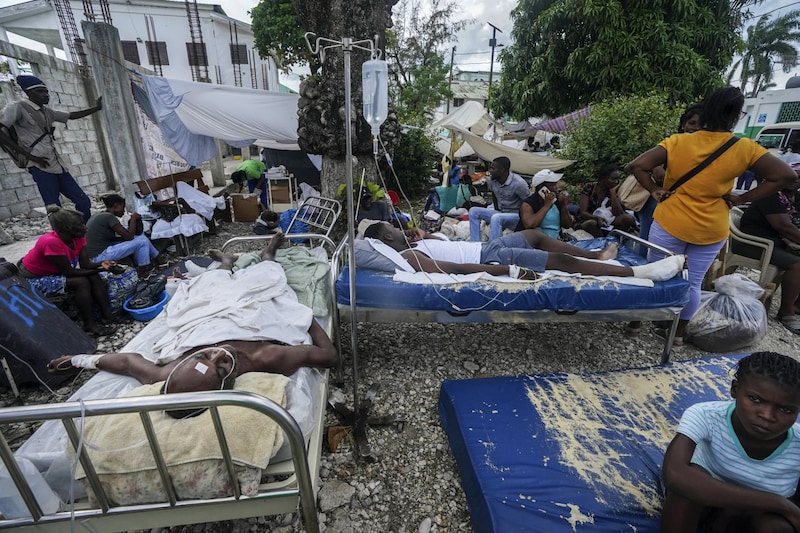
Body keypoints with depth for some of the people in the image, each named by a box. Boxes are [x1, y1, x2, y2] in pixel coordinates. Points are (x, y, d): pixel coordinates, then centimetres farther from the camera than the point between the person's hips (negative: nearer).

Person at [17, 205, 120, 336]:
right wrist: (101, 270, -32)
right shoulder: (51, 242, -33)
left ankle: (108, 316, -13)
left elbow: (85, 264, -15)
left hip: (53, 272, 7)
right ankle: (89, 325, -17)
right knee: (81, 282, -25)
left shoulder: (78, 236, -12)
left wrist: (101, 264, -35)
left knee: (94, 277, -13)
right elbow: (69, 272, -28)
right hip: (33, 280, -7)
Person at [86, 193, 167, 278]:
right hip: (100, 256, -9)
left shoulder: (98, 215, 12)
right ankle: (143, 273, 2)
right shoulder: (109, 217, -16)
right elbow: (129, 236, -17)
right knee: (142, 241, -9)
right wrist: (134, 218, -5)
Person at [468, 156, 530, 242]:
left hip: (516, 216, -7)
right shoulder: (492, 179, -3)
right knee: (473, 211, -7)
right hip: (500, 213, 7)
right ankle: (475, 244, -15)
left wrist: (521, 218, -10)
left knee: (496, 218, -37)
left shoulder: (518, 183, -22)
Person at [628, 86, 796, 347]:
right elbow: (785, 175, -3)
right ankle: (678, 332, 27)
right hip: (711, 231, 2)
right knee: (692, 283, 15)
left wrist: (654, 190, -5)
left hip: (670, 224, -1)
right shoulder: (744, 148, -5)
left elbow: (637, 165, -16)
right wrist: (742, 198, 2)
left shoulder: (677, 142, -8)